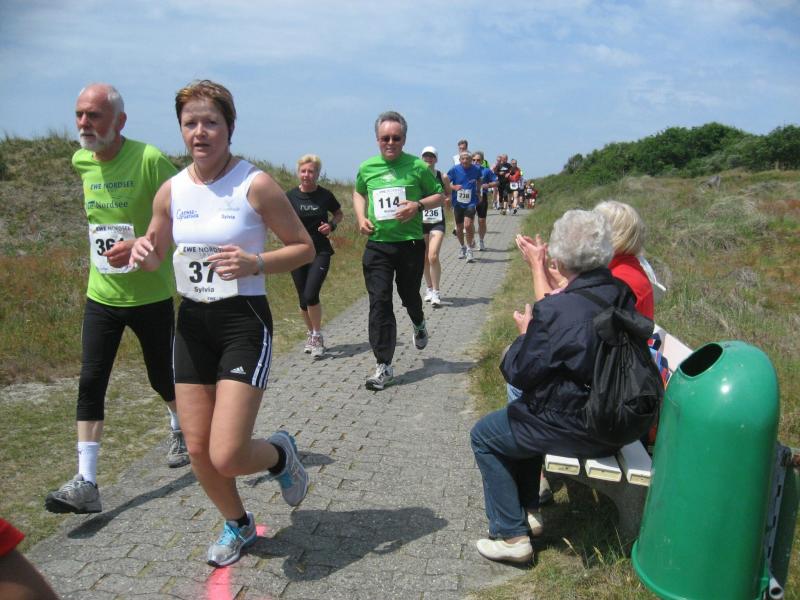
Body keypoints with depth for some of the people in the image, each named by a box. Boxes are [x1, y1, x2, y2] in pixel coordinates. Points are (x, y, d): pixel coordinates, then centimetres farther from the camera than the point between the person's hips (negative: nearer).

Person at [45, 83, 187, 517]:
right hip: (101, 295, 5)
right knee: (90, 382, -2)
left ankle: (180, 430, 43)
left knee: (162, 377, 11)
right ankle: (85, 484, 3)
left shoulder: (149, 159, -17)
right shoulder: (81, 161, 3)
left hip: (151, 296, -5)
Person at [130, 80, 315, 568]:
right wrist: (144, 254, -8)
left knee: (227, 456, -12)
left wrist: (254, 263, -23)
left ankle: (280, 454, 25)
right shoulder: (172, 190, 3)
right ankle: (238, 526, 38)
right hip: (192, 324, 5)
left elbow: (305, 248, -6)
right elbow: (155, 255, 16)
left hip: (244, 322, -5)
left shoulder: (256, 184, -11)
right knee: (198, 450, 11)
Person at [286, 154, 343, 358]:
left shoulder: (325, 195, -3)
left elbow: (339, 214, 14)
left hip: (320, 252, -2)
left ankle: (317, 336, 3)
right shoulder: (290, 196, -2)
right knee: (303, 299, 9)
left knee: (311, 295, -16)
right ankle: (310, 334, 32)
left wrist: (332, 225, -6)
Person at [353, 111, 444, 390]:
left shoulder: (417, 166, -3)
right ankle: (384, 366, 1)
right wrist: (361, 217, 5)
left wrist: (419, 205, -15)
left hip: (410, 243, -1)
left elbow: (439, 196, 5)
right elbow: (358, 193, 24)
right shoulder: (366, 168, 4)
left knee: (409, 294, 15)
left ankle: (419, 324, 53)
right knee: (379, 302, -5)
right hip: (377, 244, 1)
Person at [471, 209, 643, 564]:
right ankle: (528, 511, 36)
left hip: (577, 429, -8)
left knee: (484, 435, 12)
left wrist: (525, 333, -1)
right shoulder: (622, 295, -4)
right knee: (523, 415, 31)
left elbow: (519, 373, -17)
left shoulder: (556, 311, -28)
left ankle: (511, 536, 15)